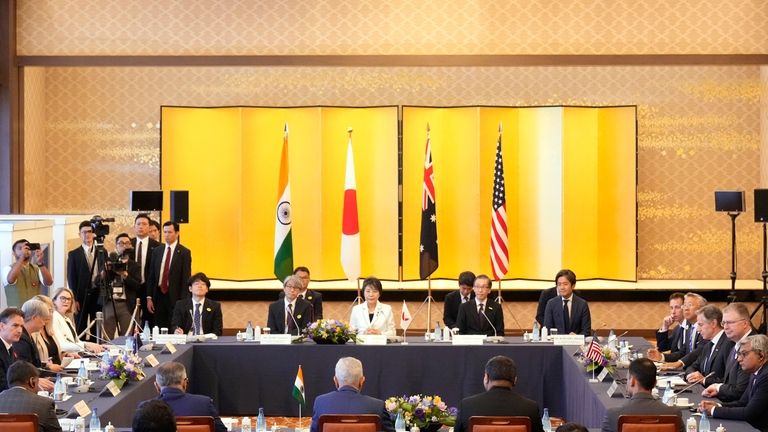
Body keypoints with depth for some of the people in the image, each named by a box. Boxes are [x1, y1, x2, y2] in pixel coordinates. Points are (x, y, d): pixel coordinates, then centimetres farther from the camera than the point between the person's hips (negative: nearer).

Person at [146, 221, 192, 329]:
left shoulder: (184, 252, -2)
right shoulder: (156, 251, 11)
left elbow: (186, 278, -5)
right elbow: (151, 276, 12)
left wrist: (183, 301, -11)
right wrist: (149, 297, 5)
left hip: (175, 297, -4)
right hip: (158, 295, 4)